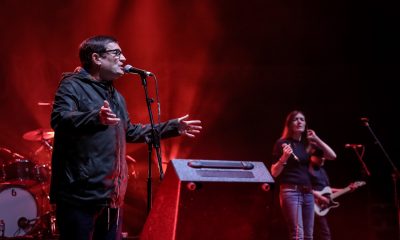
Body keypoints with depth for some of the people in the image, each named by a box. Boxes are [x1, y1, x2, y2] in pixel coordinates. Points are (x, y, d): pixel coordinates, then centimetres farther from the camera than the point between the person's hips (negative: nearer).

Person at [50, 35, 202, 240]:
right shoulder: (72, 85, -7)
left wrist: (173, 127, 28)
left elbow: (130, 132, 31)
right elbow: (59, 119, -24)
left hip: (111, 195, 9)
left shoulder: (115, 96, 20)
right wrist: (96, 118, -43)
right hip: (80, 195, -8)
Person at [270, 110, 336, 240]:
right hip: (290, 191, -6)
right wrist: (284, 157, -20)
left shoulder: (308, 144, 15)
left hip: (307, 192, 6)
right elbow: (274, 173, -3)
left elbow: (332, 156, 9)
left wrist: (316, 139, 4)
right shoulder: (282, 143, 0)